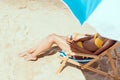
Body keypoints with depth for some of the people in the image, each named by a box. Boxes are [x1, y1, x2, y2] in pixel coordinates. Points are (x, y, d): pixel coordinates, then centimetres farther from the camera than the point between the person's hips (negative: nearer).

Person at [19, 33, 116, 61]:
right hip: (79, 43, 8)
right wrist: (78, 39, 0)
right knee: (52, 36, 2)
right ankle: (30, 51, 17)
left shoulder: (110, 40, -23)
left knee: (52, 38, -9)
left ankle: (33, 55, 11)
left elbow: (94, 54, -23)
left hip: (80, 52, -8)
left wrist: (77, 47, -21)